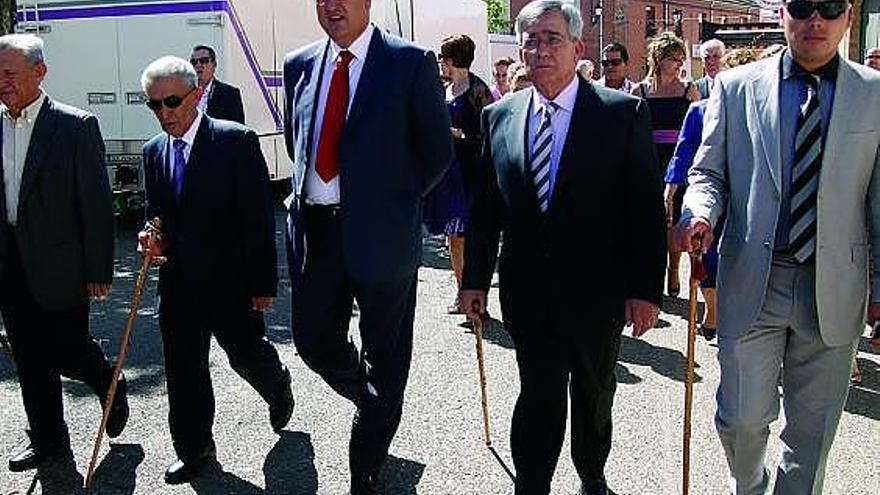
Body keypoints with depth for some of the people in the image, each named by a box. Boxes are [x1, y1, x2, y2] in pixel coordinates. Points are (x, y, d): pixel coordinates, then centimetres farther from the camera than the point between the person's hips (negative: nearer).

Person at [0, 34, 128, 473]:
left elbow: (97, 204, -10)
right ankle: (48, 440, 28)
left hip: (59, 265, -5)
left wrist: (99, 271, -11)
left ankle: (109, 386, 34)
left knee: (67, 351, 2)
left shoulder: (76, 126, -9)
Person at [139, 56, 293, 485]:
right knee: (182, 370, 9)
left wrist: (263, 283, -13)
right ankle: (194, 450, 25)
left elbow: (259, 217, -12)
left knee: (246, 354, 10)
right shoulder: (154, 151, 8)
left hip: (230, 280, -5)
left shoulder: (237, 141, -10)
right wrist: (154, 238, -4)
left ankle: (277, 386, 44)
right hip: (177, 283, 5)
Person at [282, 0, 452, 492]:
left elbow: (438, 151, -1)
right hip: (315, 229, 5)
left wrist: (397, 201, -1)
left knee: (385, 359, 9)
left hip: (381, 232, -4)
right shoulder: (300, 65, 9)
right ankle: (376, 407, 43)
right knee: (315, 341, 13)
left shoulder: (412, 63, -6)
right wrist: (315, 190, 13)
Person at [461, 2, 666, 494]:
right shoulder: (500, 116, 2)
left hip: (598, 292, 0)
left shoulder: (624, 112, -8)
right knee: (538, 399, 6)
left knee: (594, 397, 20)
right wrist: (476, 278, 4)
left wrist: (647, 288, -11)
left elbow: (647, 208, -9)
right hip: (527, 293, 1)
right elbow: (485, 206, 6)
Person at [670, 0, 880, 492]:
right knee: (742, 418, 5)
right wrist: (699, 213, -16)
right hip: (752, 282, 0)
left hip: (834, 290, 1)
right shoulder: (736, 86, 2)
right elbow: (709, 172, 6)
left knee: (812, 430, 12)